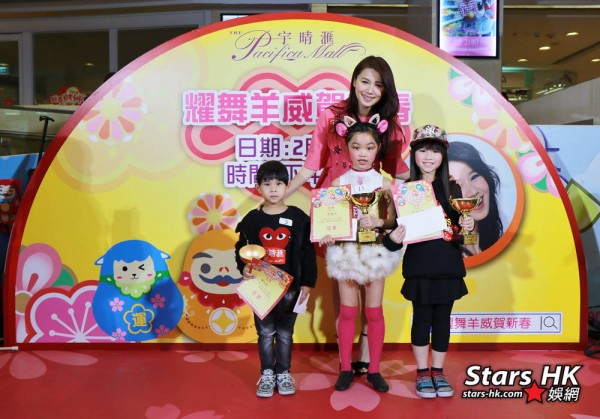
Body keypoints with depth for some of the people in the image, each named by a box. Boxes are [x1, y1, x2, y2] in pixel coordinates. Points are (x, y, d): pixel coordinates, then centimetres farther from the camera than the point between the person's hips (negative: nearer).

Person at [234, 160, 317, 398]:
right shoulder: (252, 219, -3)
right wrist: (244, 267, -16)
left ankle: (283, 373, 29)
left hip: (290, 287, 0)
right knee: (265, 332, 11)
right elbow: (241, 248, 4)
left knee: (285, 333, 13)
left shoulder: (298, 218, -5)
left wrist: (307, 283, -4)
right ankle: (266, 374, 27)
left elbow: (308, 253, -2)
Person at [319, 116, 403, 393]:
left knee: (374, 312, 7)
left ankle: (374, 370, 21)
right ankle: (346, 369, 21)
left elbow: (392, 220, -1)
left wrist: (378, 221, -21)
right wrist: (325, 234, -19)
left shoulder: (384, 182, -2)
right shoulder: (338, 182, -1)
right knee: (347, 311, 8)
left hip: (375, 251, 0)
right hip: (346, 251, 0)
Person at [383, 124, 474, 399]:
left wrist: (468, 227, -11)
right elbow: (397, 227, -5)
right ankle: (422, 373, 22)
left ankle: (438, 372, 26)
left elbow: (460, 224, 10)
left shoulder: (452, 188, 5)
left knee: (442, 318, 10)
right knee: (422, 318, 7)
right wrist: (393, 238, -25)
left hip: (448, 265, 2)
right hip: (419, 265, -2)